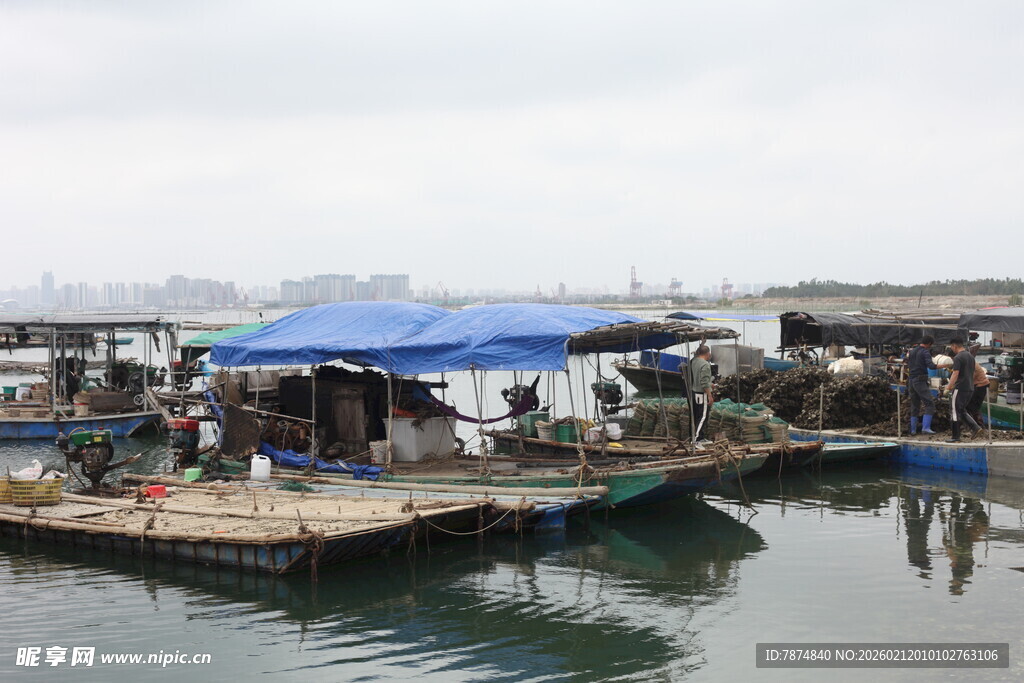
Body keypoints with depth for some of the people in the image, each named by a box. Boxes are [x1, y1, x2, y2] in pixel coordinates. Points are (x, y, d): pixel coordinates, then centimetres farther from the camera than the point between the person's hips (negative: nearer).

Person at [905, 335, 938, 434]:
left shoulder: (912, 351, 15)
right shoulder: (925, 352, -8)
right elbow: (931, 366, -21)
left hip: (911, 380, 8)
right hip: (920, 380, -8)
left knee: (914, 406, 14)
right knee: (929, 404, -8)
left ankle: (912, 430, 14)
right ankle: (926, 428, -20)